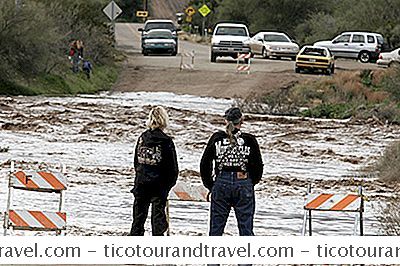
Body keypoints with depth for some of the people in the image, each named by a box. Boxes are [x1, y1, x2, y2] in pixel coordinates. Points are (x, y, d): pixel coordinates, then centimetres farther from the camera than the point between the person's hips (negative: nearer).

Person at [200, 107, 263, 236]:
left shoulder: (217, 138, 0)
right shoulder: (249, 140, -2)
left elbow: (205, 164, 2)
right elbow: (258, 167, 0)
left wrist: (210, 186, 12)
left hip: (221, 184, 1)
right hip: (244, 184, -1)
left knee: (216, 229, 7)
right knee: (246, 228, 3)